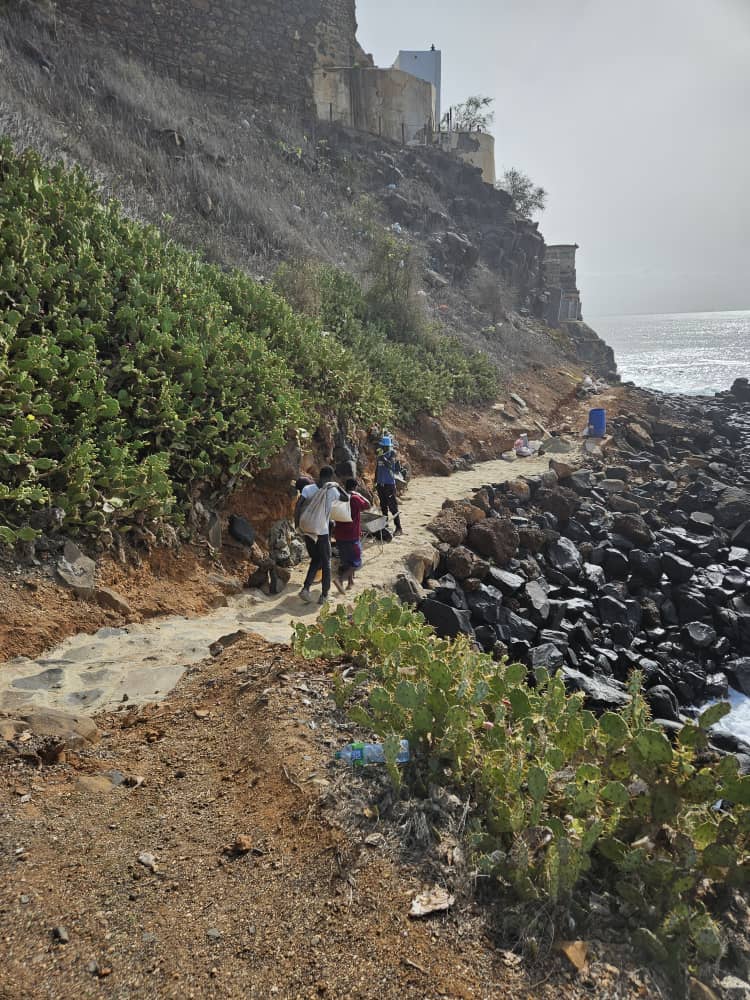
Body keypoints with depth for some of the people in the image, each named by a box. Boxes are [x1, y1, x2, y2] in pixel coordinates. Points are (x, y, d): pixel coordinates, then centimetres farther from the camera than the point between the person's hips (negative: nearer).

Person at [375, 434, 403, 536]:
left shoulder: (392, 454, -11)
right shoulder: (379, 455, 8)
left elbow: (389, 465, -28)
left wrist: (382, 457, -36)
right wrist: (375, 480, 23)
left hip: (389, 483, -7)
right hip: (380, 483, 7)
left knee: (393, 506, -8)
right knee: (383, 505, 15)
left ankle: (399, 528, -5)